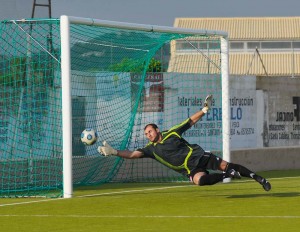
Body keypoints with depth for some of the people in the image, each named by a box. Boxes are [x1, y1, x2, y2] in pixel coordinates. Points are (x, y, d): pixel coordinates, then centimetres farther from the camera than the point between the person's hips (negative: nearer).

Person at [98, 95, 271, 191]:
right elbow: (133, 154, -5)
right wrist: (114, 152, -18)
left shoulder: (172, 133, 6)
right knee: (199, 180, -33)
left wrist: (204, 110, 2)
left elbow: (191, 121, 11)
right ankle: (228, 176, -19)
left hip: (199, 156, 1)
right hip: (190, 169, -1)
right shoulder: (151, 149, 5)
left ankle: (257, 178, -3)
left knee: (226, 165, -12)